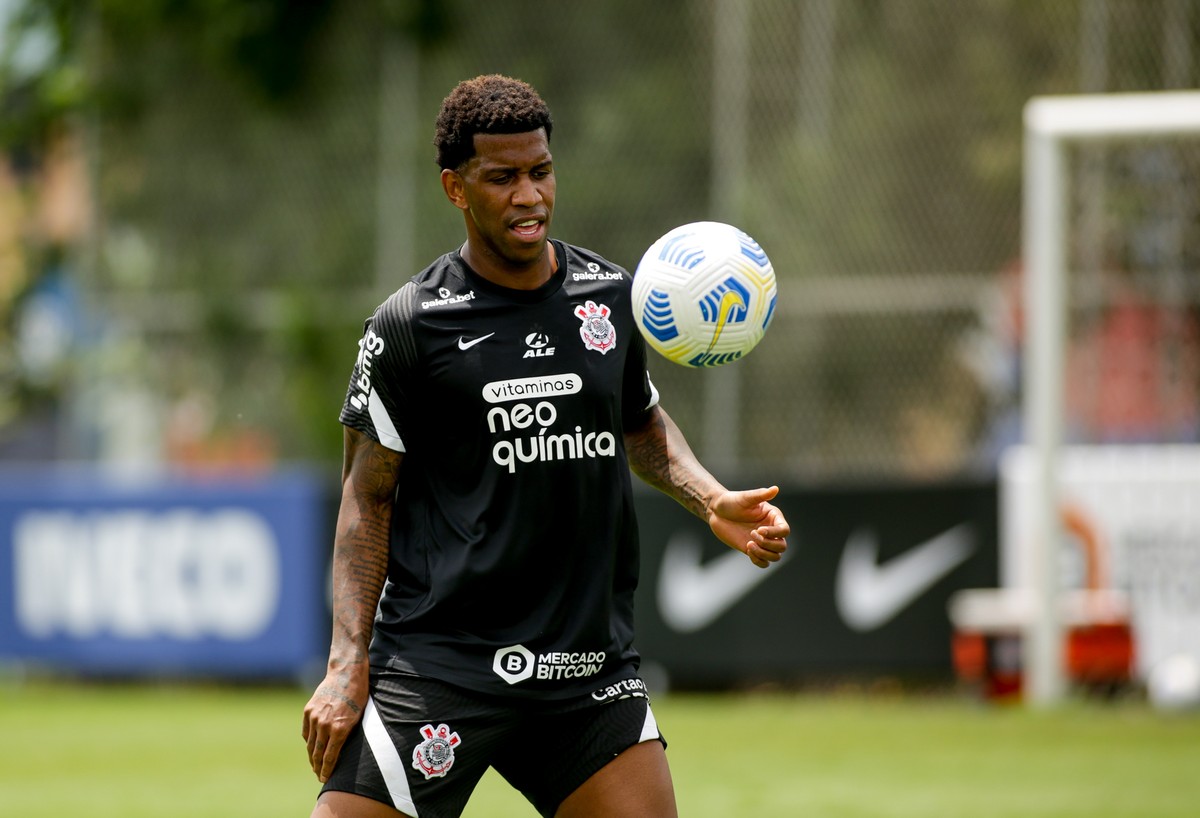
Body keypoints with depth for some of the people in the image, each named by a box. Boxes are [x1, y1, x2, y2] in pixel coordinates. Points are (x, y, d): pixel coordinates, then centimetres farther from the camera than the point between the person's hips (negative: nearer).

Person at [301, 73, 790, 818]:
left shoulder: (612, 295, 8)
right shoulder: (410, 324, -5)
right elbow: (368, 498, -2)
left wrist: (713, 502, 7)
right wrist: (348, 661, -9)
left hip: (589, 664, 4)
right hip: (436, 664, -4)